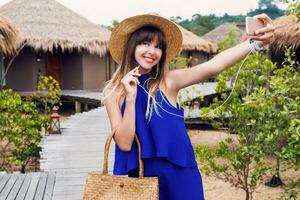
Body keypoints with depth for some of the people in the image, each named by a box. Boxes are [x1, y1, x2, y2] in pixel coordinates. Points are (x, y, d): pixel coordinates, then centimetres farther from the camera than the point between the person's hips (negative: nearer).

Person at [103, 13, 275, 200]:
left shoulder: (168, 81, -5)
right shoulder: (113, 92, -4)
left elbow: (213, 66, -21)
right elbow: (124, 144, -12)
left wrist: (256, 42, -34)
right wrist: (131, 97, -19)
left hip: (179, 173, 0)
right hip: (140, 176, 0)